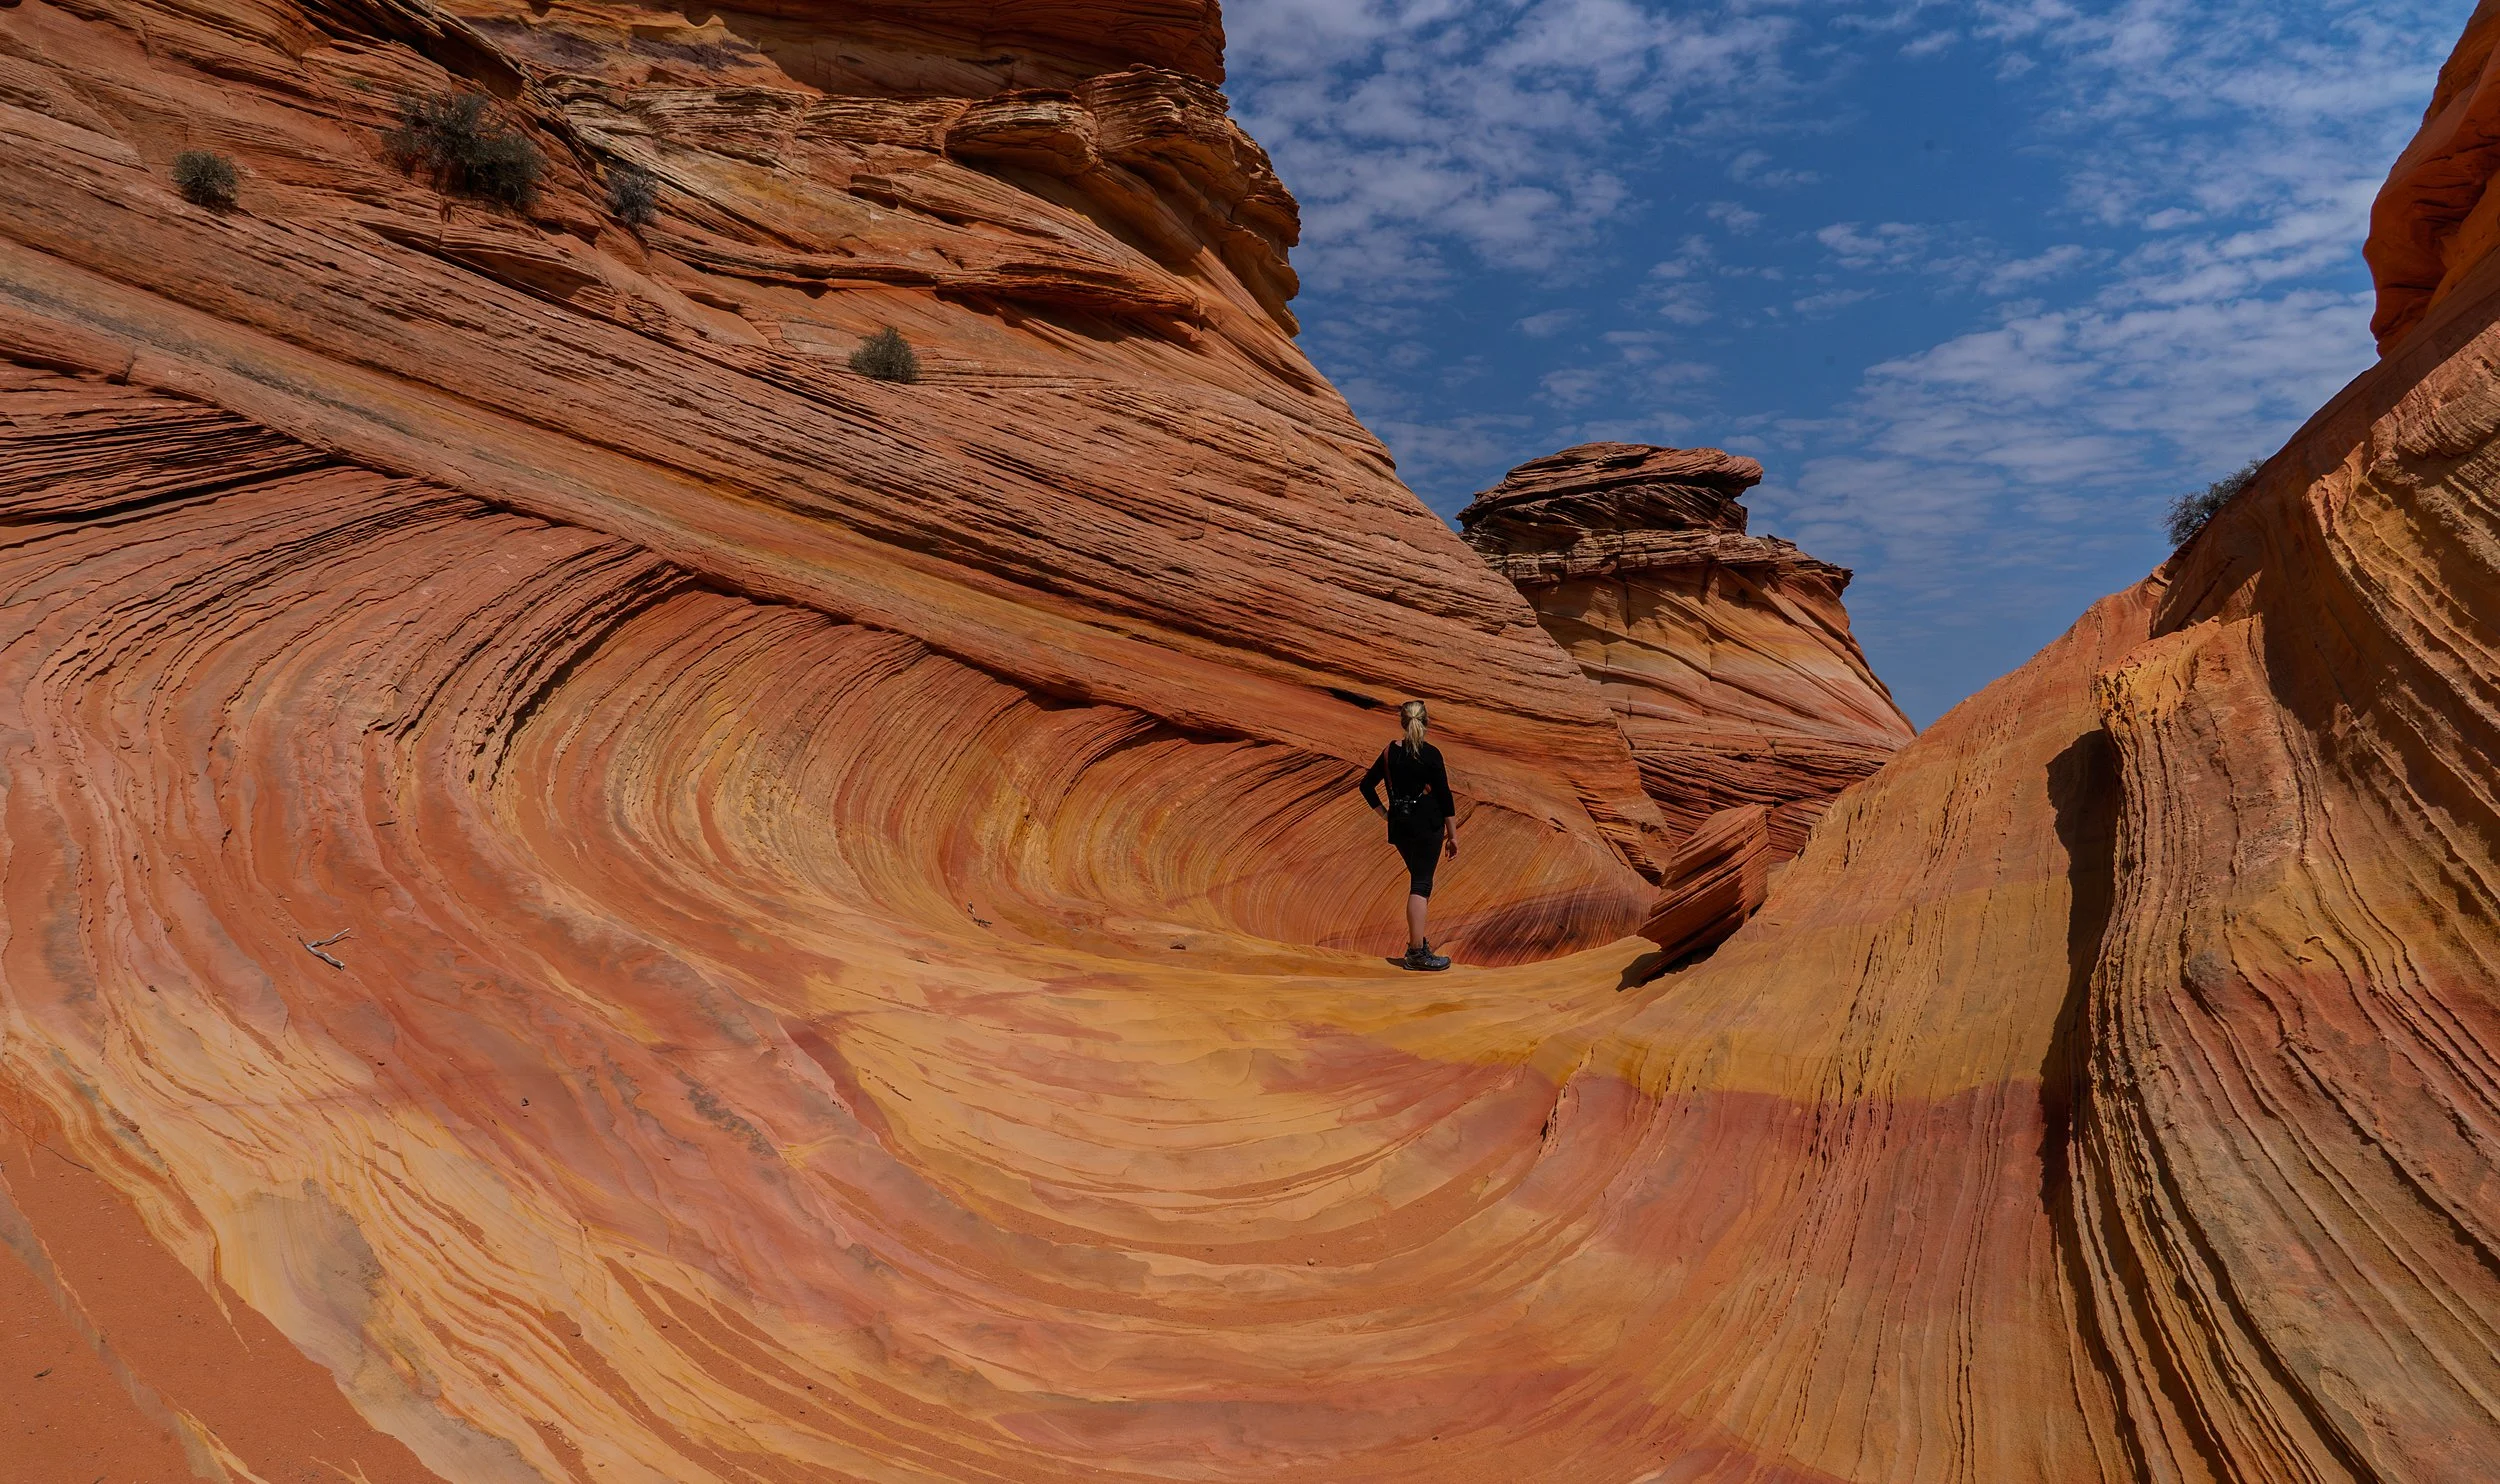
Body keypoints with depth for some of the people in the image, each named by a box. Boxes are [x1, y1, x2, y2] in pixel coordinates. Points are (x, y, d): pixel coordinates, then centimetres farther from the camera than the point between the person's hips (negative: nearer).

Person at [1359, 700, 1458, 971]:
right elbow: (1444, 796, -10)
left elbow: (1367, 786, 8)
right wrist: (1453, 835, -3)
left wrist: (1385, 814, 13)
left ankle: (1417, 941, 26)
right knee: (1421, 884, -5)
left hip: (1399, 825, 5)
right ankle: (1417, 951, -8)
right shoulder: (1430, 754, -11)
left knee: (1418, 880, 20)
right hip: (1428, 827, -5)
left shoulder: (1390, 752, 3)